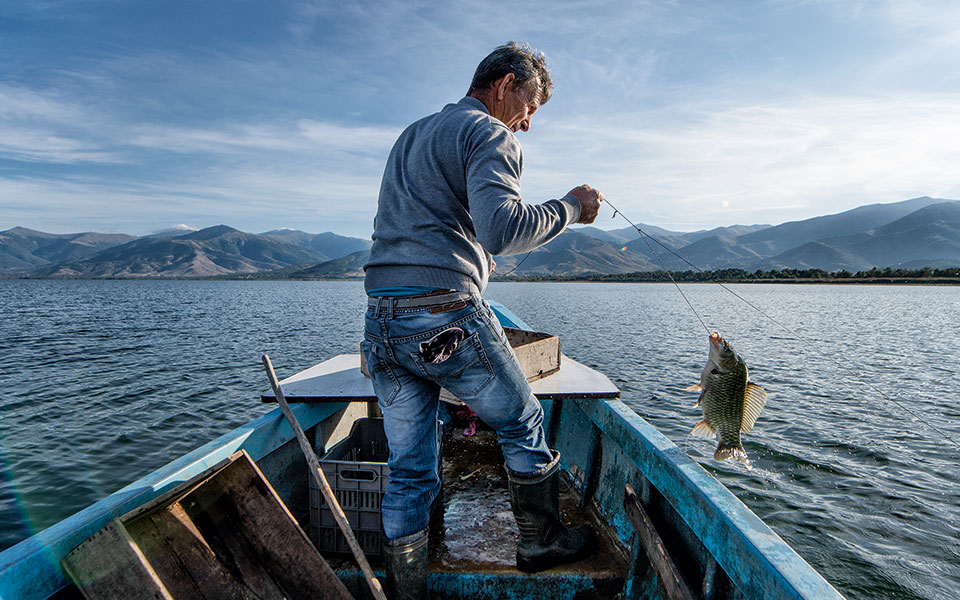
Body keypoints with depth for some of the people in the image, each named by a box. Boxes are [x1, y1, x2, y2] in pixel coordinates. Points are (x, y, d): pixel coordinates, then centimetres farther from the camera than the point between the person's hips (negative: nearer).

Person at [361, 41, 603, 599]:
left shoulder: (411, 135, 26)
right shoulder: (489, 134, -2)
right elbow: (501, 226, -20)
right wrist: (570, 207, -5)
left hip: (380, 323, 8)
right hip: (447, 317, -7)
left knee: (409, 469, 14)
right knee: (524, 423, 17)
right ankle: (542, 542, 35)